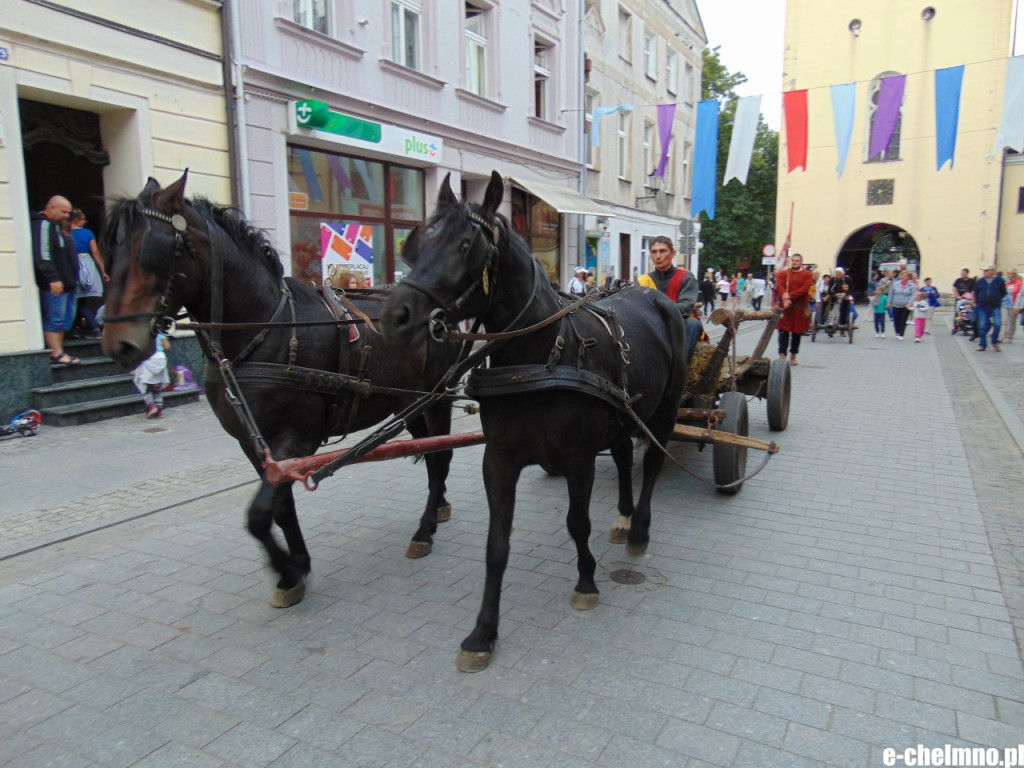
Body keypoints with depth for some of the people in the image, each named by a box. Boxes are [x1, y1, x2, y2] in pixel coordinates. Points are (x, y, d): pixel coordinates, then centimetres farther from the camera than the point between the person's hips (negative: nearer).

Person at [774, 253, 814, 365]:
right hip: (785, 307, 0)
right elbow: (779, 286, -6)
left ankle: (793, 356, 19)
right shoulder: (783, 273, 8)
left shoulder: (807, 274, 4)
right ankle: (782, 355, -7)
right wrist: (785, 298, -24)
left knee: (797, 332, 8)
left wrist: (790, 296, -19)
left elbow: (805, 289, -9)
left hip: (800, 308, 0)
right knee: (783, 331, -6)